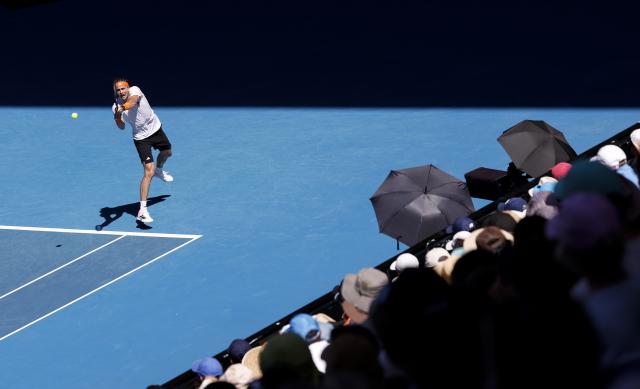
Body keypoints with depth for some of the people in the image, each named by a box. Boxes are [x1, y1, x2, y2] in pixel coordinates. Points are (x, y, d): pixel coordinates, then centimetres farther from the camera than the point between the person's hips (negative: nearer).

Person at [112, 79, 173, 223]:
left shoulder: (134, 90, -23)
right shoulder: (116, 107, -19)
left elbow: (132, 101, -45)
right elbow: (122, 127, -18)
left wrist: (123, 107, -66)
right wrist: (118, 117, -40)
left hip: (155, 128, 3)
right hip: (142, 138, -3)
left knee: (167, 152, 30)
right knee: (148, 173, -15)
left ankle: (159, 170, 67)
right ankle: (142, 211, -16)